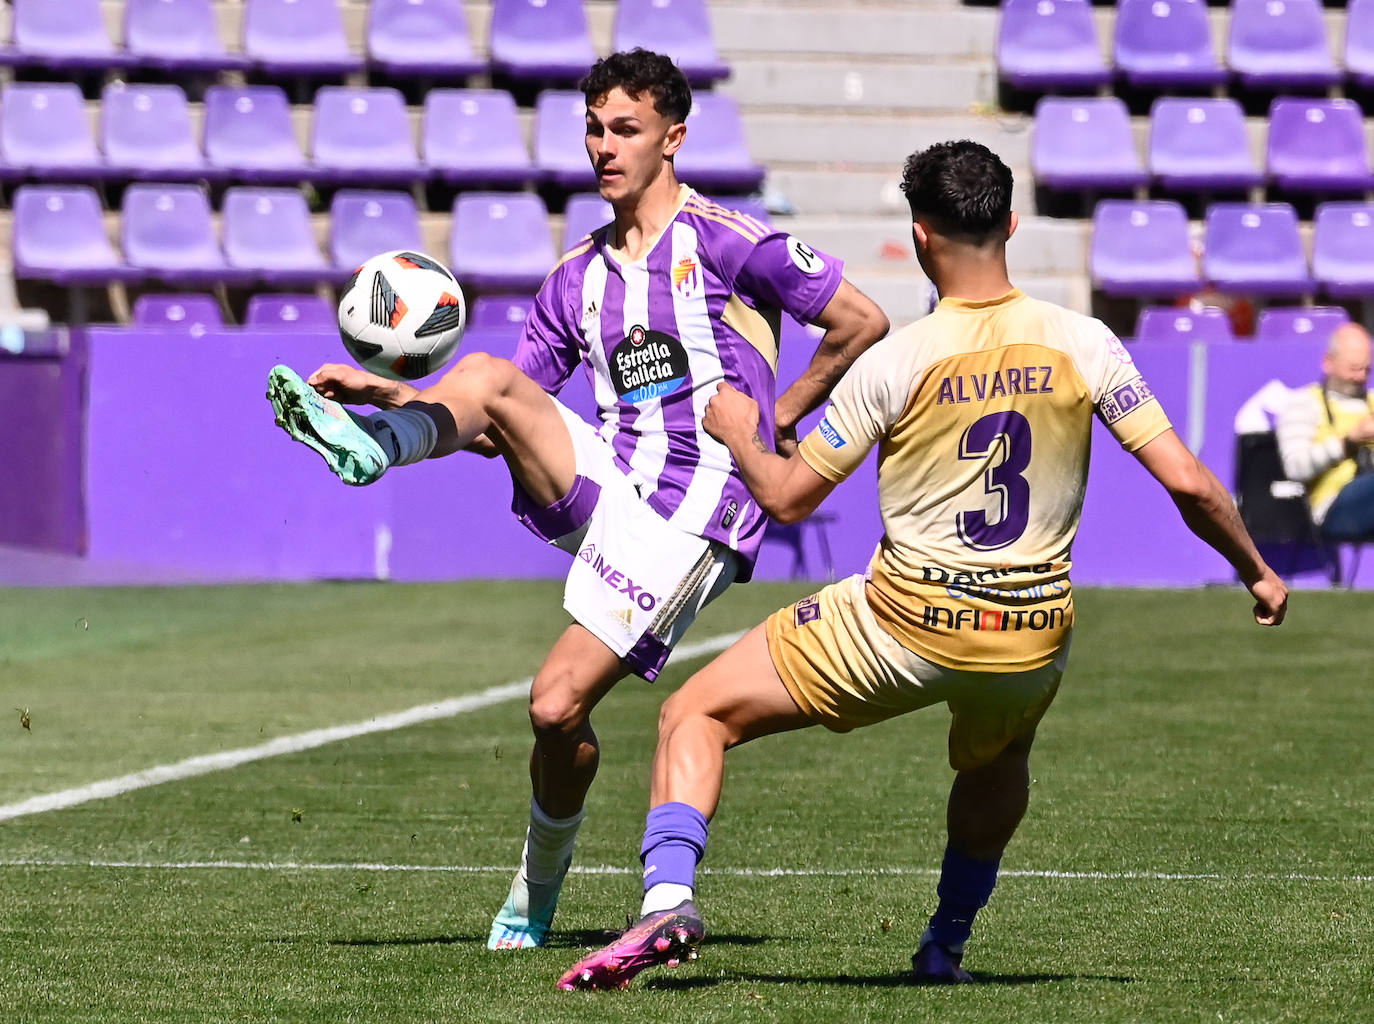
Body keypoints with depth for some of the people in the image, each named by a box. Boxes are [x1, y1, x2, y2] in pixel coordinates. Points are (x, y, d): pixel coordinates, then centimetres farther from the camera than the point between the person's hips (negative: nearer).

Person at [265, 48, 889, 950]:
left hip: (693, 519, -6)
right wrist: (389, 394, 0)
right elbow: (504, 417, 15)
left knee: (558, 705, -13)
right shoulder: (579, 277, 16)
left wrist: (777, 421, 1)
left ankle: (540, 886, 8)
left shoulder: (721, 240, -3)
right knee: (486, 378, -19)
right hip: (607, 488, 6)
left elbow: (863, 322, -4)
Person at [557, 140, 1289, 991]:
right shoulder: (1084, 345, -5)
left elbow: (787, 498, -3)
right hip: (1035, 634, 4)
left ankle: (669, 899, -14)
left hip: (907, 625, -3)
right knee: (998, 762, 39)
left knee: (695, 718, 7)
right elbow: (1187, 482, -4)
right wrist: (1258, 571, 11)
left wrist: (736, 432, 17)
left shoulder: (894, 364, -11)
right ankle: (947, 945, 43)